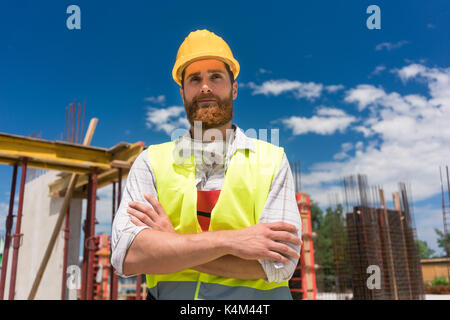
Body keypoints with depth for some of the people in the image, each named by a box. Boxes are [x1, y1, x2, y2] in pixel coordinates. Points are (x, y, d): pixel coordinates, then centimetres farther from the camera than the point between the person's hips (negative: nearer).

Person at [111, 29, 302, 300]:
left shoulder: (273, 160, 0)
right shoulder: (151, 162, 3)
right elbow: (126, 255, -9)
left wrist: (170, 245, -11)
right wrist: (229, 241, -16)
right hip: (168, 296, 1)